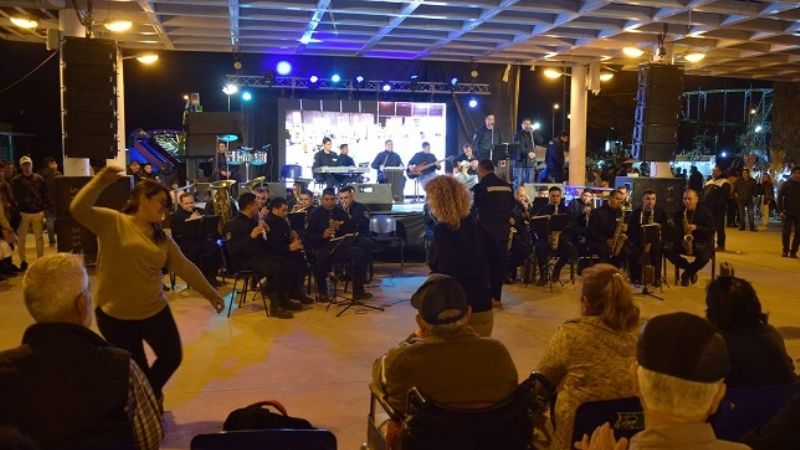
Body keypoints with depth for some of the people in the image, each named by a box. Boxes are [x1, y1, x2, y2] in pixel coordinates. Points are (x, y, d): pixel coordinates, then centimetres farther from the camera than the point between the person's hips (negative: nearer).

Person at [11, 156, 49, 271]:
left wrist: (45, 207, 0)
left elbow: (45, 194, 6)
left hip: (38, 212, 2)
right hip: (23, 213, -2)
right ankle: (23, 261, 14)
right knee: (21, 238, 3)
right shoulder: (16, 180, -2)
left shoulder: (39, 179, 3)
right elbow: (14, 197, -2)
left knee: (39, 237, 11)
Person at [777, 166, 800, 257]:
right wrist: (780, 211, -11)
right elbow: (779, 197, -2)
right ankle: (785, 250, 10)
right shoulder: (786, 184, -2)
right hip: (787, 211, -1)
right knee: (786, 232, -2)